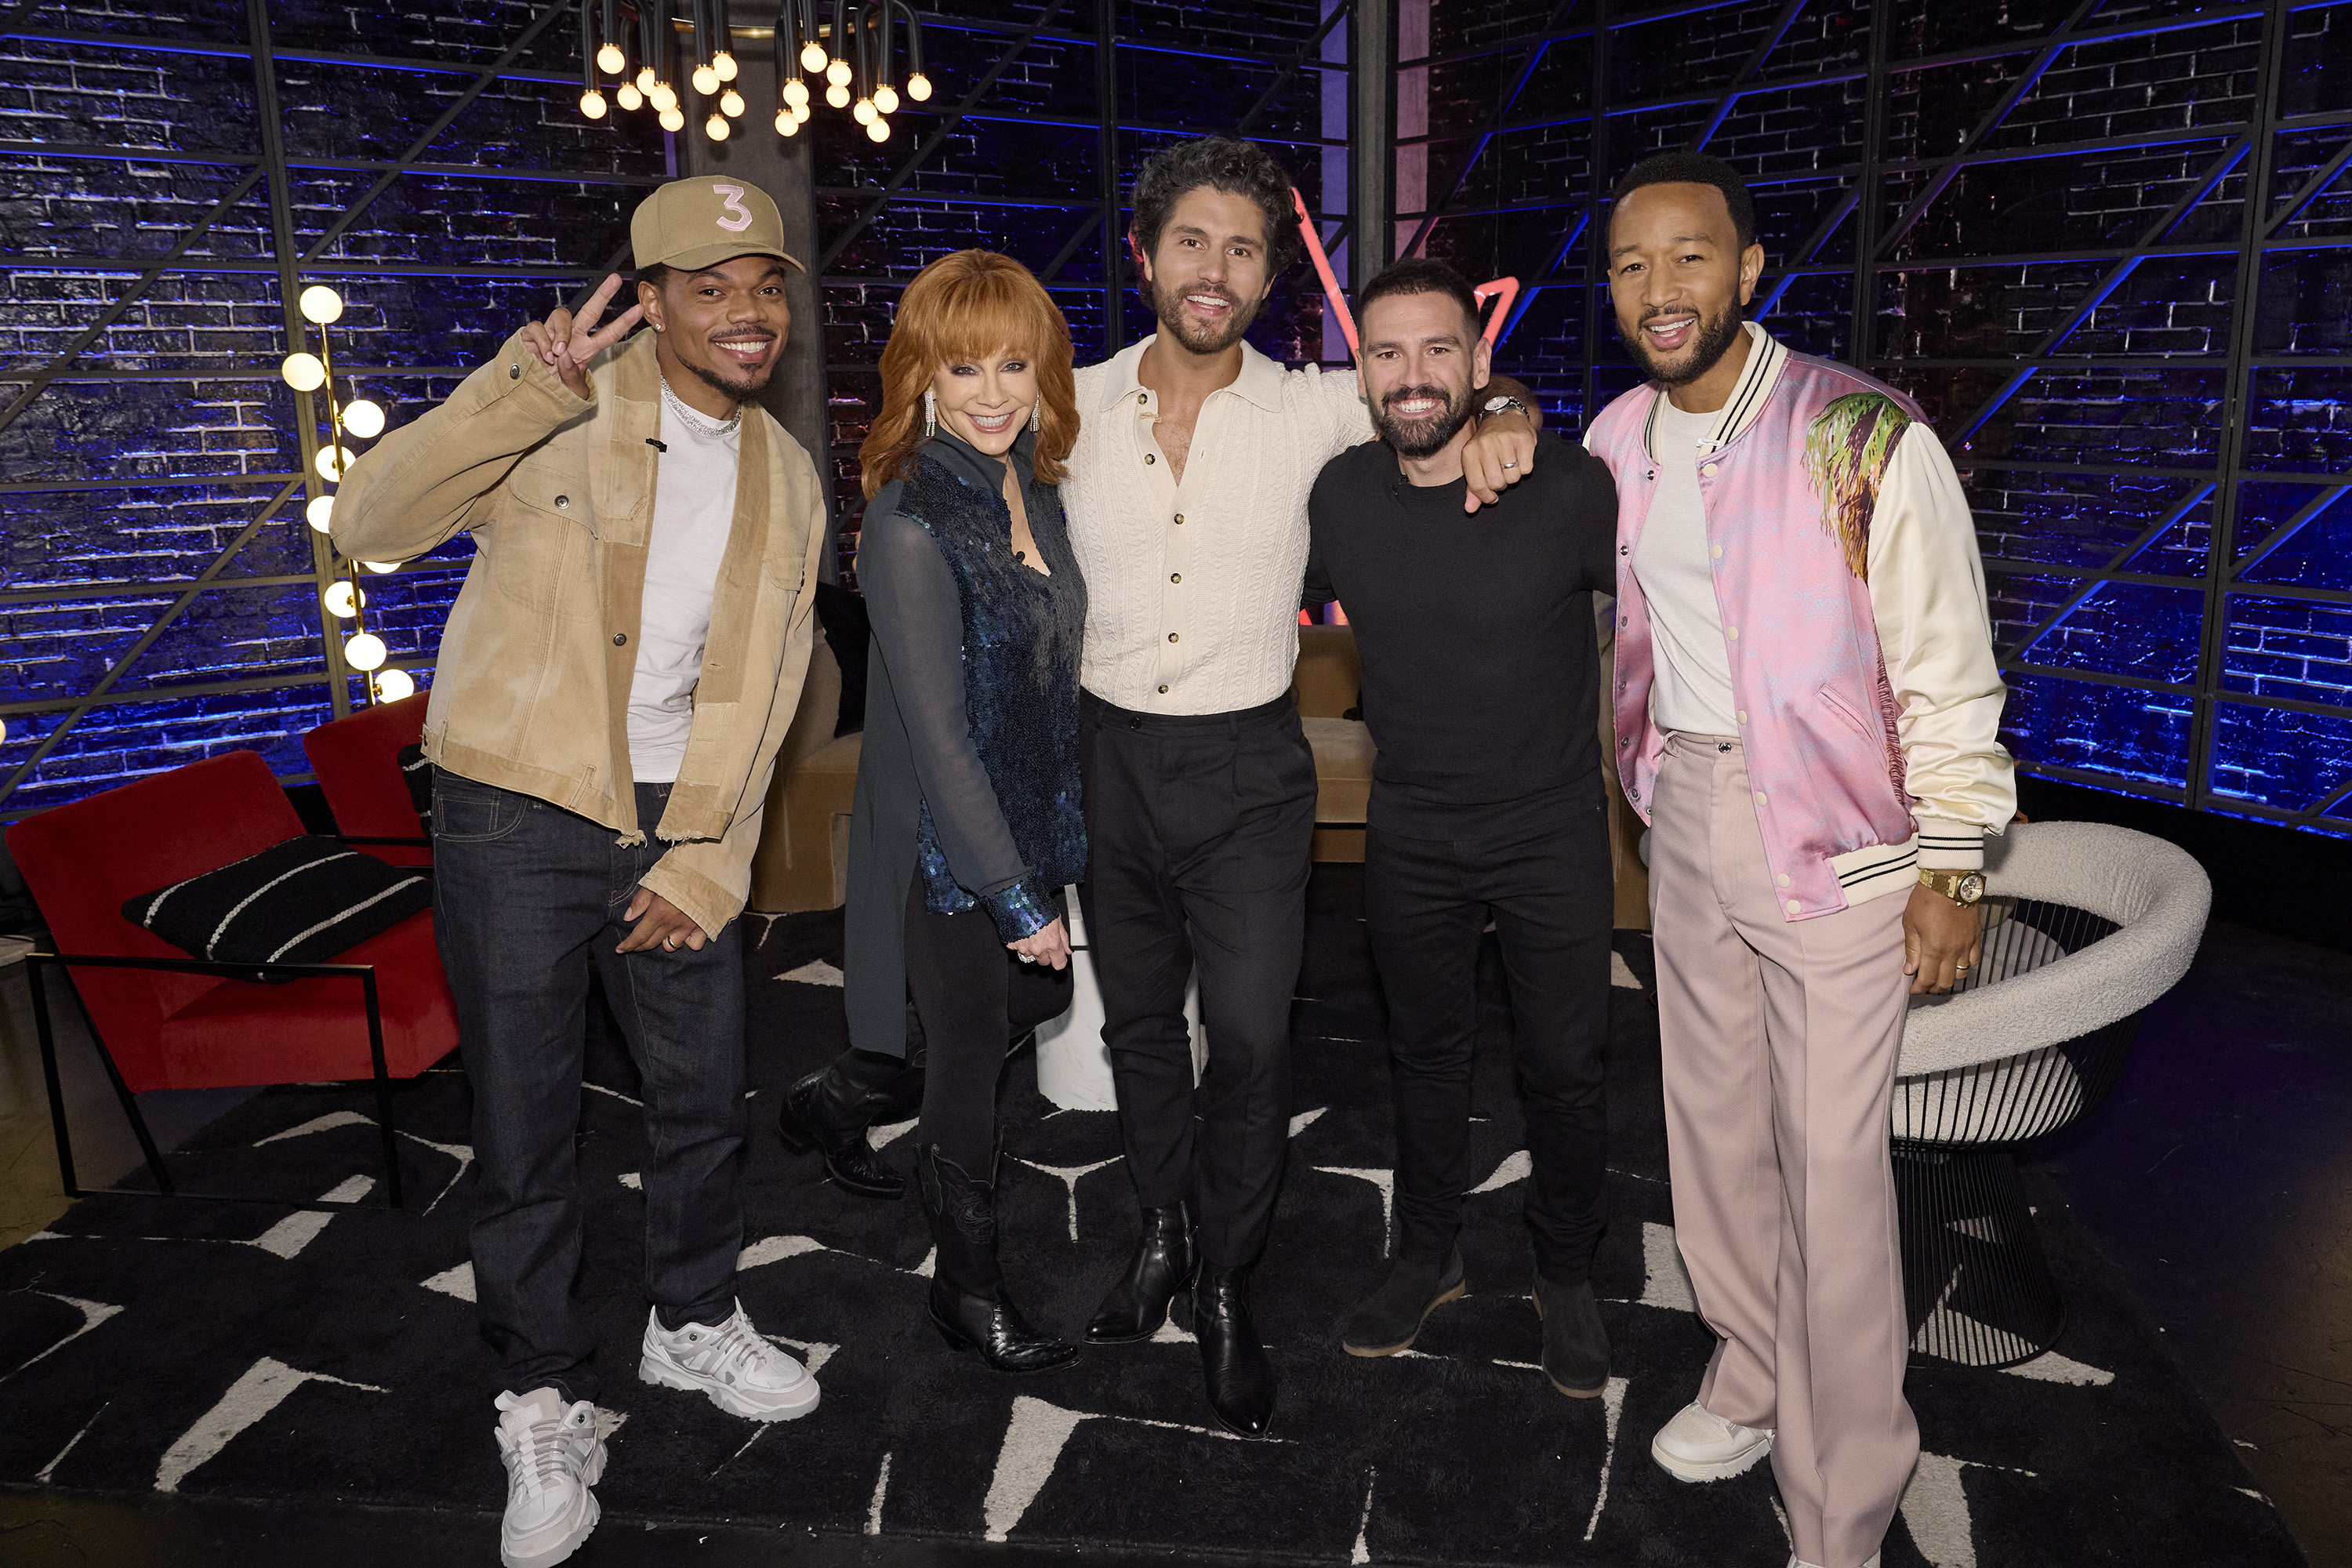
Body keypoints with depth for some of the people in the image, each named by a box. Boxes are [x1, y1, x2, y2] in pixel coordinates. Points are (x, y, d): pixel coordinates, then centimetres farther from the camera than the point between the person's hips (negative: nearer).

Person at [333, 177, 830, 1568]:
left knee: (708, 1095, 16)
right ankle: (549, 1405, 25)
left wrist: (706, 866, 0)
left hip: (678, 821, 4)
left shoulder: (789, 480, 6)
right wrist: (523, 392, -30)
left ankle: (694, 1324, 41)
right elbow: (371, 523, -18)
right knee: (527, 1128, 5)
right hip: (518, 813, -4)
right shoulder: (560, 413, -7)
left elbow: (760, 696, 6)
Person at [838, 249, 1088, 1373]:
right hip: (948, 847, -7)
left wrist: (1045, 869, 8)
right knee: (970, 1056, 9)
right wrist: (1015, 894, -19)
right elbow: (937, 733, -23)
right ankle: (967, 1284, 32)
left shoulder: (1033, 488, 1)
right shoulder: (912, 523, -23)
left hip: (1035, 821, 7)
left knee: (1039, 1004, 21)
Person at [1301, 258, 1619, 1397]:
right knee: (1427, 1053, 18)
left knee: (1565, 1067, 9)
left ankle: (1565, 1274, 33)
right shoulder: (1338, 498, -7)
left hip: (1552, 831, -2)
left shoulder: (1568, 488, -17)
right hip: (1411, 834, 3)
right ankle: (1426, 1259, 39)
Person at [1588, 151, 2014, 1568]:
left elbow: (1947, 665, -11)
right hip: (1687, 814, 6)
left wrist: (1954, 867, -11)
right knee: (1714, 1125, 16)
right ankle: (1751, 1378, 39)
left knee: (1831, 1167, -3)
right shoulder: (1615, 440, 3)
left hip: (1833, 834, -6)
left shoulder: (1865, 438, -15)